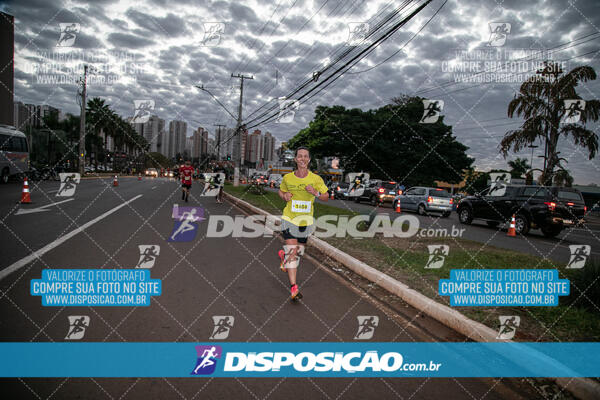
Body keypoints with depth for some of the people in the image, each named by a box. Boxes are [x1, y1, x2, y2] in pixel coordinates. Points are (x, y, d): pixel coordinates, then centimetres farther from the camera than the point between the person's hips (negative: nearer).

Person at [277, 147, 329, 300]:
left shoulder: (316, 179, -5)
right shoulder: (287, 178, -3)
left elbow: (326, 197, 1)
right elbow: (280, 191, 15)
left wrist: (316, 193, -20)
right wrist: (285, 196, -7)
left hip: (305, 220, 2)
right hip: (289, 218, -2)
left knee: (298, 251, 13)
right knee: (291, 250, -12)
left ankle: (284, 255, 49)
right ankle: (294, 287, -9)